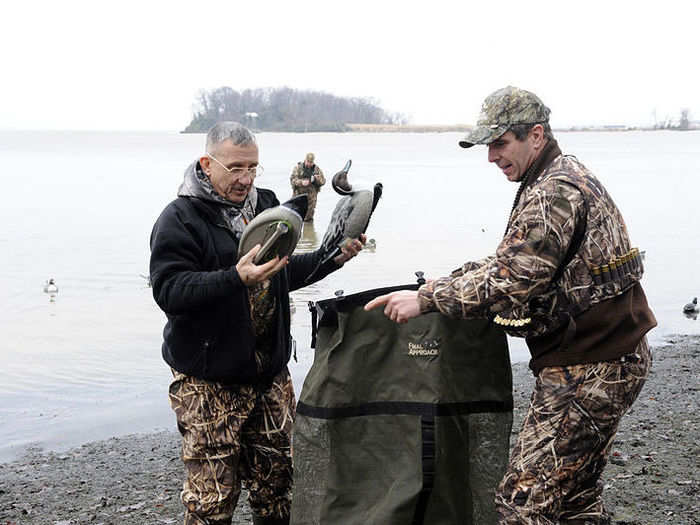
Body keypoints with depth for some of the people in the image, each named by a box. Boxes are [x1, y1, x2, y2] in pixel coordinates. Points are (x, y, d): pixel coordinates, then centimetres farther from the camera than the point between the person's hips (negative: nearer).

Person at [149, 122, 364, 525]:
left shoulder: (265, 205, 11)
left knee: (277, 478, 15)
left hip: (270, 372, 6)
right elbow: (169, 290, -21)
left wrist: (332, 259, 8)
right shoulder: (180, 219, -10)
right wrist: (236, 279, -33)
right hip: (208, 381, -6)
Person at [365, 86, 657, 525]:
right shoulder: (567, 178, 16)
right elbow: (515, 260, 21)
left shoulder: (554, 193, -19)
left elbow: (511, 279, -26)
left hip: (590, 369, -11)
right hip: (606, 358, 11)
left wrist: (427, 300, -20)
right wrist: (447, 283, 12)